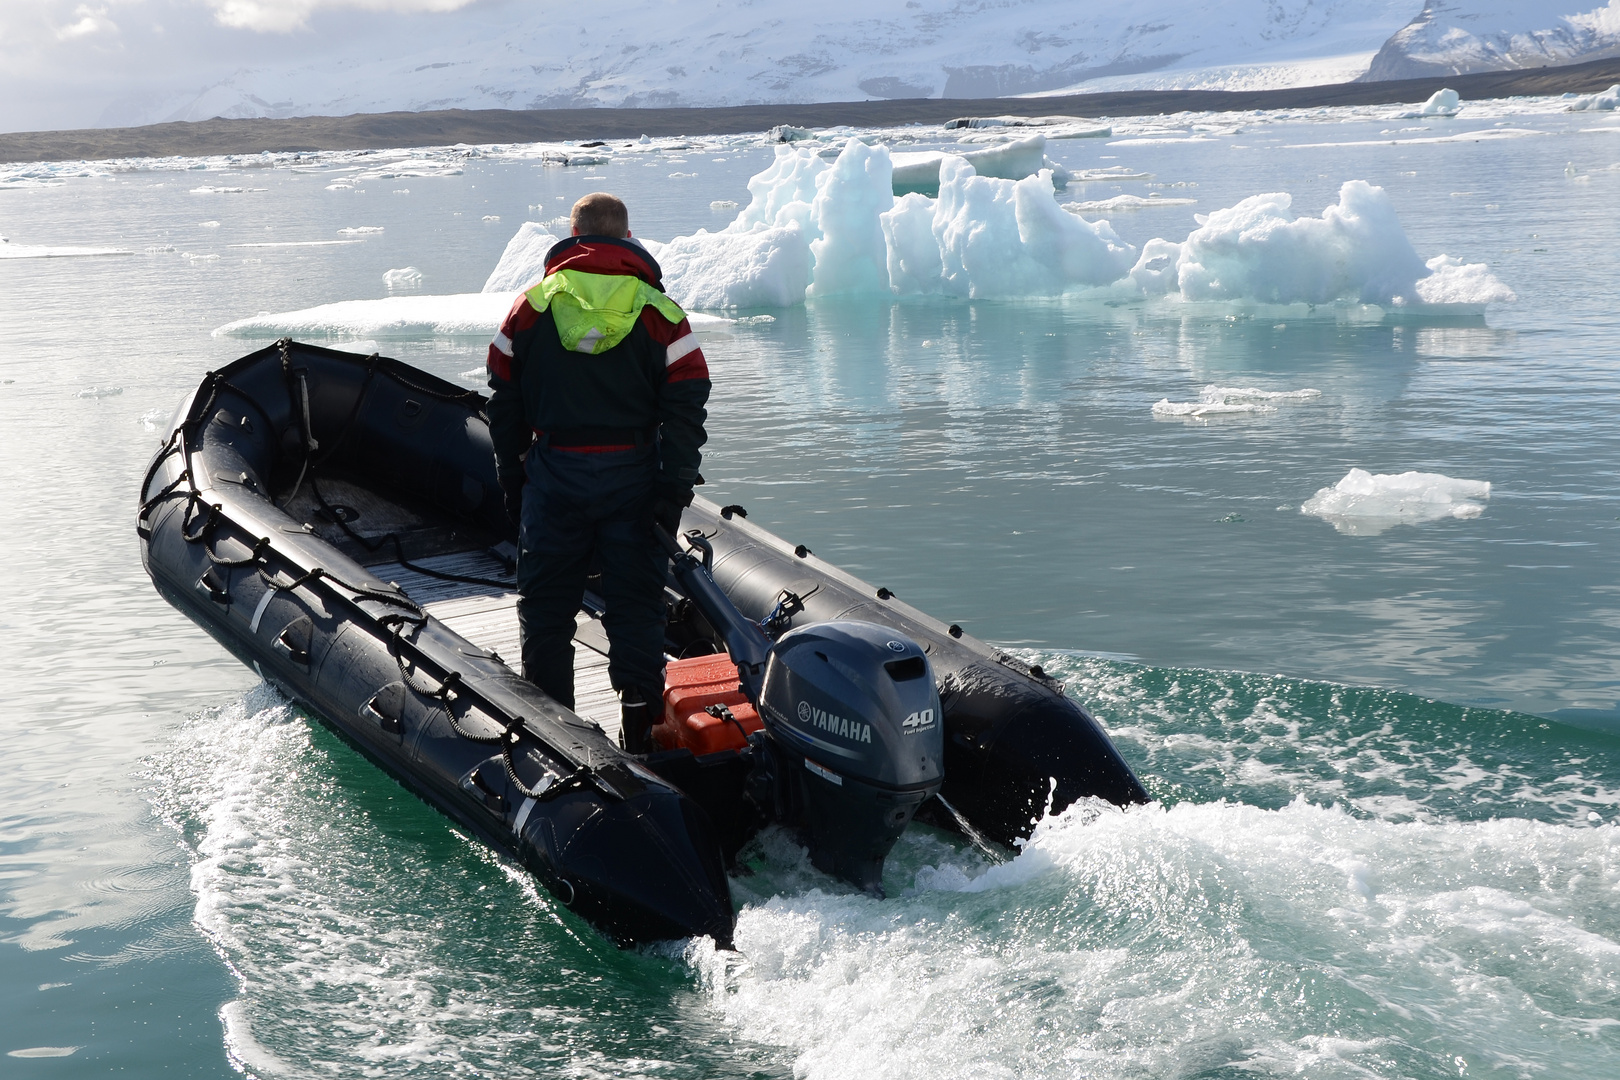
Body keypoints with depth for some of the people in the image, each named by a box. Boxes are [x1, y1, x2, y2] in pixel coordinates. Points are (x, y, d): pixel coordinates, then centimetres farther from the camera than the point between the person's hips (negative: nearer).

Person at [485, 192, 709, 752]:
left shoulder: (531, 305, 3)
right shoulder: (659, 311, -1)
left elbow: (504, 404, 6)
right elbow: (687, 406, -6)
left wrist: (512, 481, 13)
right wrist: (673, 490, -5)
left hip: (553, 476, 1)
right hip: (632, 475, -1)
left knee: (546, 600, 11)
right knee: (636, 600, 7)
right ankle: (641, 721, 6)